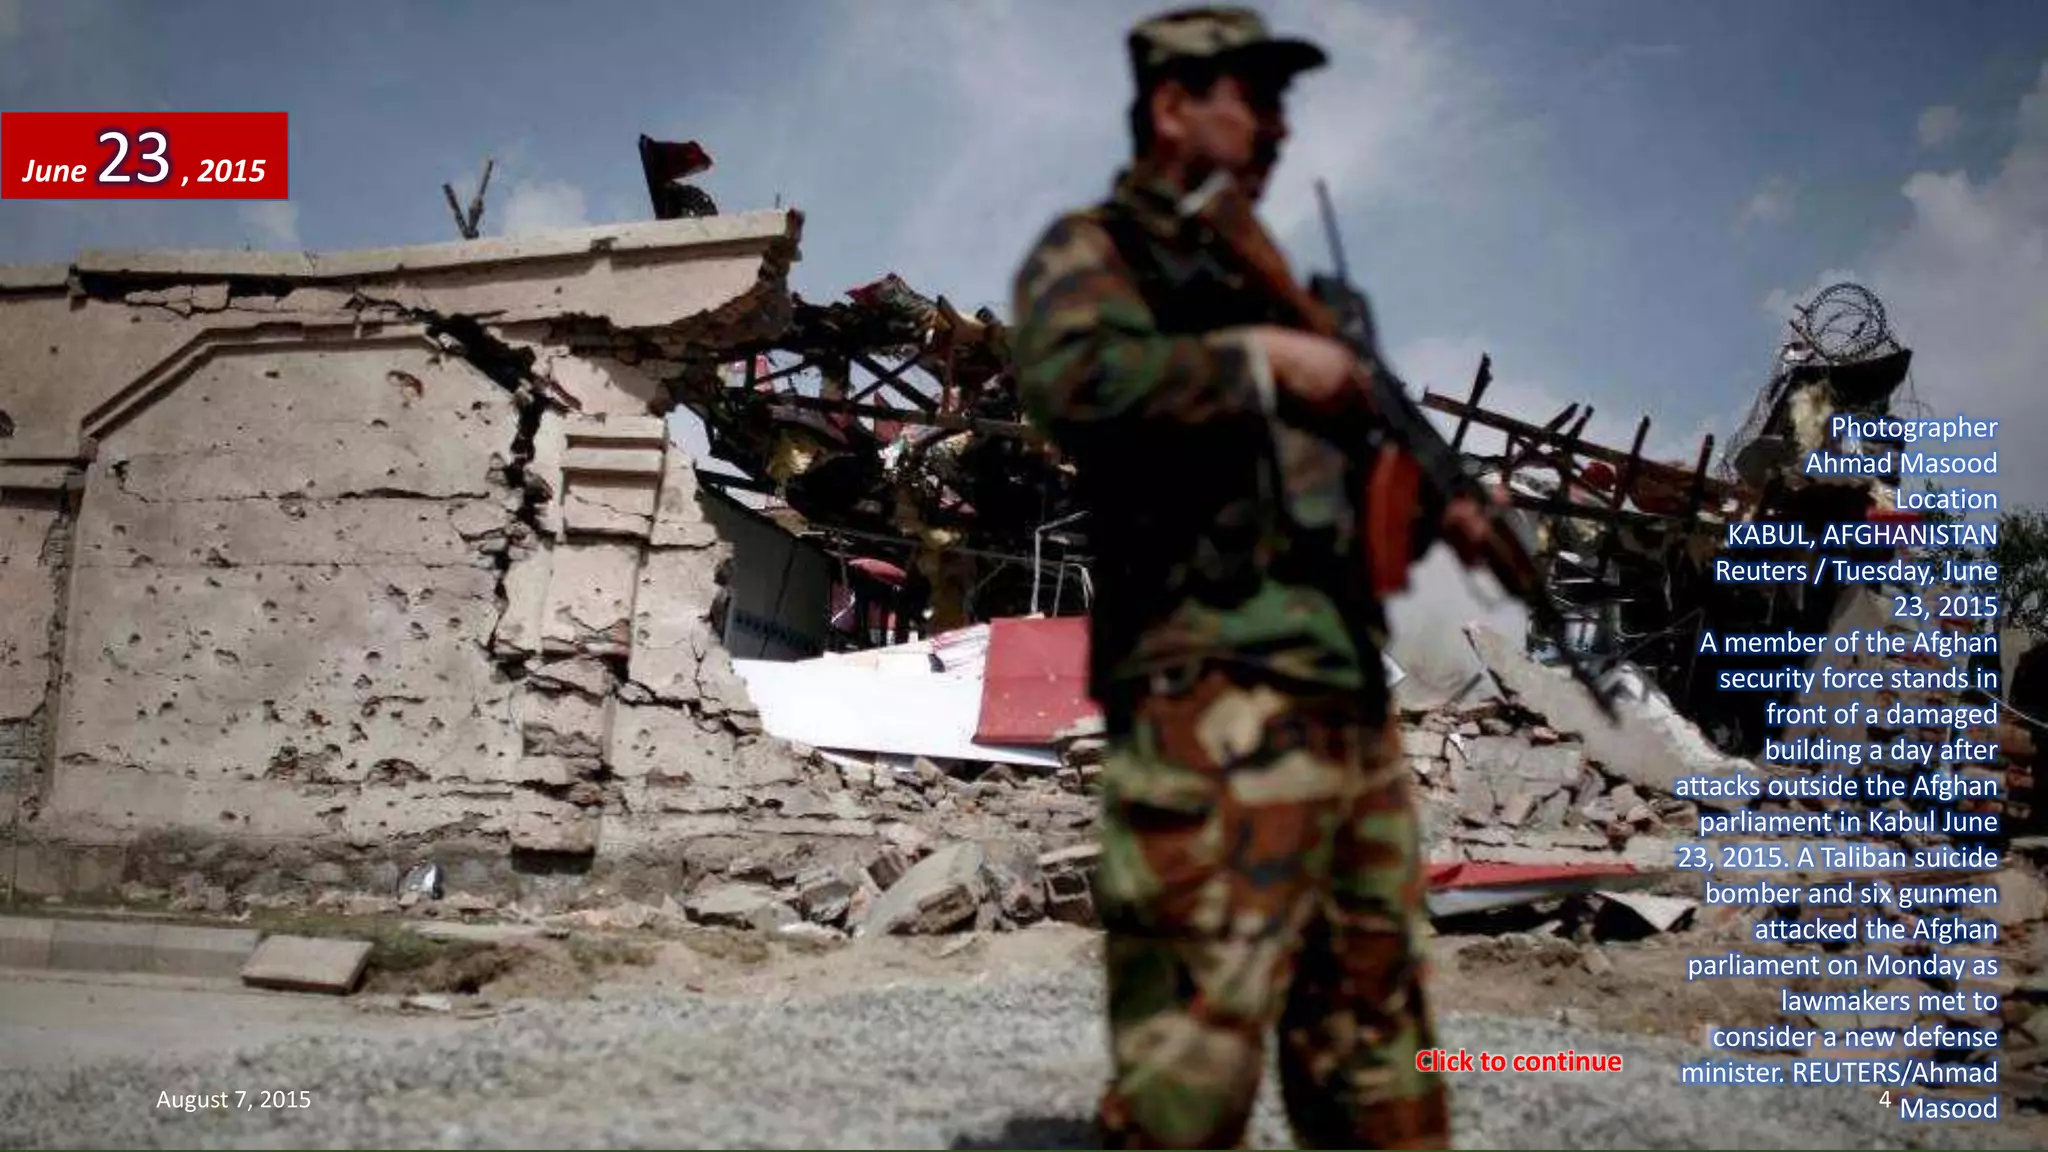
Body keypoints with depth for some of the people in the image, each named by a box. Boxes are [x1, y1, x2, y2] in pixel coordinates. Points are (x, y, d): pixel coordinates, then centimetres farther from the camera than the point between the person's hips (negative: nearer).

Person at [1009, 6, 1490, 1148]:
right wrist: (1259, 357, -13)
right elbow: (1075, 376, -22)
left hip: (1350, 702, 9)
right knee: (1195, 1058, -11)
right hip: (1219, 702, -8)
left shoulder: (1257, 278, 25)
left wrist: (1430, 512, 13)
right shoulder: (1094, 250, 2)